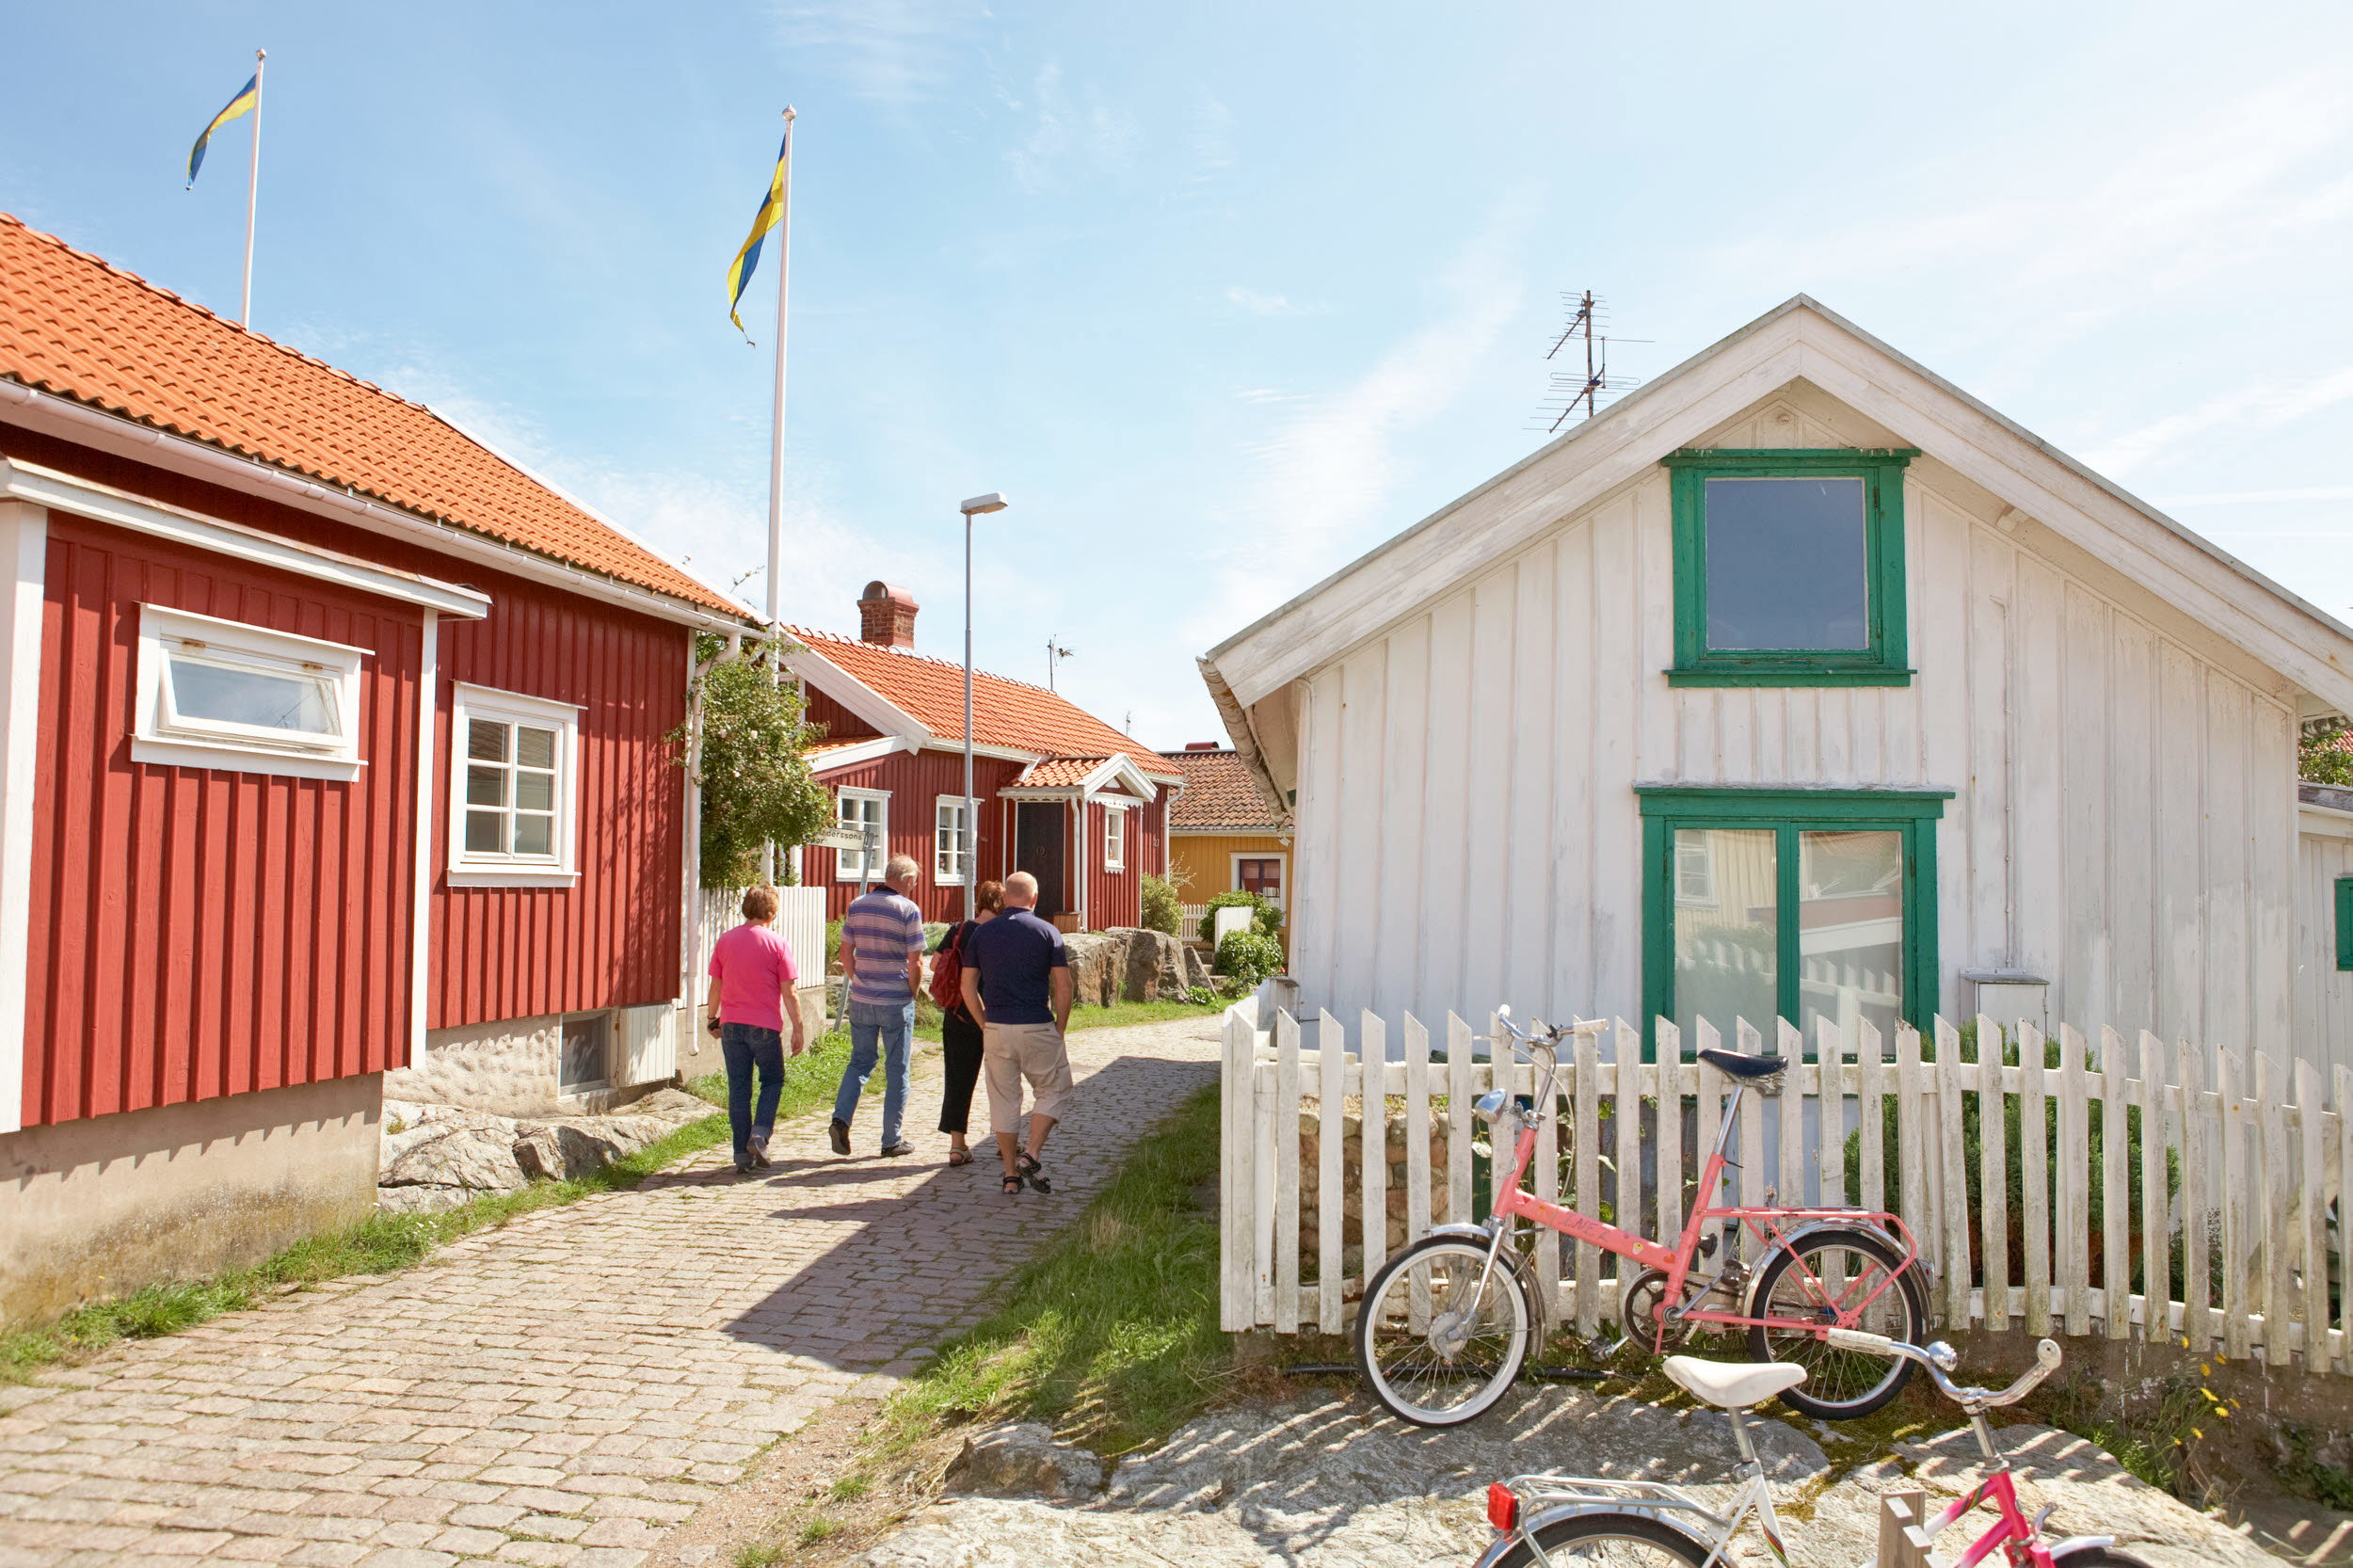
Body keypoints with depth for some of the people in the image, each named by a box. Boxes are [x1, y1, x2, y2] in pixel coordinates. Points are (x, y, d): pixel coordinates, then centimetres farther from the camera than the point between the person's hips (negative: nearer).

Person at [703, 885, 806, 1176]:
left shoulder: (724, 941, 4)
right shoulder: (778, 944, -6)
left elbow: (715, 986, 8)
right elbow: (788, 992, -6)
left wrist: (711, 1018, 22)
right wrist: (798, 1028, 0)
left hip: (731, 1024, 3)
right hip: (765, 1026, -3)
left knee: (738, 1089, 7)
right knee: (772, 1081, 15)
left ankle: (743, 1156, 8)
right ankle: (759, 1135, -3)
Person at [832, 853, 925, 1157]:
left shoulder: (857, 906, 5)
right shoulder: (909, 910, -10)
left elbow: (846, 953, 8)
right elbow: (915, 963, -11)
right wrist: (912, 994, 3)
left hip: (861, 1001, 4)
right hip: (896, 1002, -4)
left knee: (860, 1061, 17)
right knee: (897, 1070, 6)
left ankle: (841, 1117, -3)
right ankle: (892, 1140, 12)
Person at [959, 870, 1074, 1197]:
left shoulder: (981, 934, 6)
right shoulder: (1048, 933, -2)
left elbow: (968, 988, 6)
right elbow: (1063, 988, -4)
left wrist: (986, 1025, 15)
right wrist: (1059, 1030, 6)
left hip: (996, 1029, 3)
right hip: (1037, 1028, -3)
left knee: (1004, 1100, 11)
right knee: (1052, 1090, 14)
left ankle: (1011, 1175, 14)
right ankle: (1031, 1156, -1)